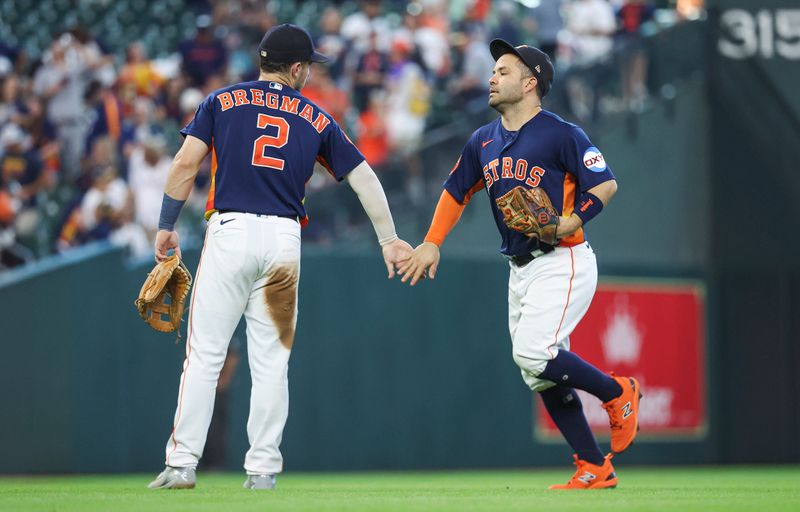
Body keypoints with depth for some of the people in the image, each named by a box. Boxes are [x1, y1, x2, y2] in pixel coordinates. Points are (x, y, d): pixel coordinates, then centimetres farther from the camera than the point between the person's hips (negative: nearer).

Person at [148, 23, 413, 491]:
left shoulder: (223, 101, 8)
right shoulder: (316, 118, 13)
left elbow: (186, 163, -1)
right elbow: (364, 178, 12)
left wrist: (167, 226, 5)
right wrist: (388, 240, 16)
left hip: (229, 230, -1)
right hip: (284, 240, 1)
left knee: (205, 354, -1)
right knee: (271, 361, 7)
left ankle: (182, 465, -5)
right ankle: (262, 470, 6)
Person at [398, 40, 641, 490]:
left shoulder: (561, 134, -11)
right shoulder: (484, 141, 11)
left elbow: (606, 183, -13)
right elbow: (457, 191, 21)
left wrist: (568, 224, -23)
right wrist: (432, 243, 12)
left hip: (563, 263, -8)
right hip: (521, 268, 8)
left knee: (533, 353, -23)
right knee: (543, 377, 5)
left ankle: (617, 392, 0)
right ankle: (595, 469, 12)